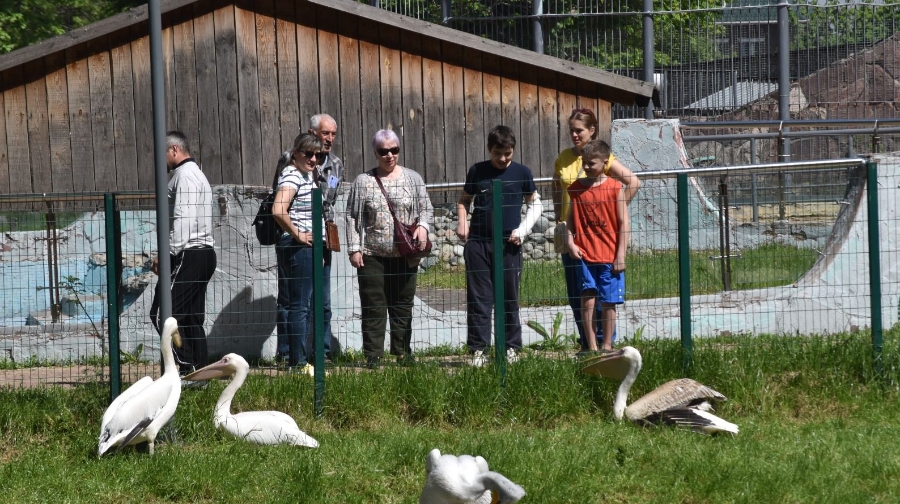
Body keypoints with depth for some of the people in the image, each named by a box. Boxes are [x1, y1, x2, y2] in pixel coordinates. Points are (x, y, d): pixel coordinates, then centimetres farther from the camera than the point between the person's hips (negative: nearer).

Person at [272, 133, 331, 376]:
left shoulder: (307, 174, 16)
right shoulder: (292, 175, -14)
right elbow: (278, 210, -30)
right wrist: (298, 235, -19)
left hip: (313, 246, 10)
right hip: (297, 247, -10)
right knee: (299, 305, -6)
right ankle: (298, 363, -2)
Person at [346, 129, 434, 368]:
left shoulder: (412, 178, 7)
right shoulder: (363, 181, 2)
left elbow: (426, 208, 12)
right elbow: (352, 217, 3)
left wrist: (423, 226, -10)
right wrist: (354, 248, -4)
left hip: (405, 255, 2)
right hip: (372, 256, -2)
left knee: (403, 306, 7)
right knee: (373, 308, -2)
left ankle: (403, 353, 16)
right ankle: (373, 356, 2)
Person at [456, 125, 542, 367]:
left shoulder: (522, 173, 2)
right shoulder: (477, 171, 5)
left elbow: (534, 202, 12)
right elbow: (464, 200, 18)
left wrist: (523, 229, -1)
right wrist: (462, 222, 0)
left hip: (509, 245, -1)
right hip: (478, 244, 1)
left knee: (509, 299, 5)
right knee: (478, 298, -1)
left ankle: (511, 348, 13)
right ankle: (478, 349, 2)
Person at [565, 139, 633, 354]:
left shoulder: (615, 188, -3)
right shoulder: (576, 188, 6)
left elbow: (624, 224, -3)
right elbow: (571, 219, 11)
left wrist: (621, 255, -8)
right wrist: (570, 242, -6)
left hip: (610, 257, -2)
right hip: (584, 255, 2)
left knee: (608, 303, 3)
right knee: (587, 299, -5)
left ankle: (607, 346, 12)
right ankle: (591, 347, -2)